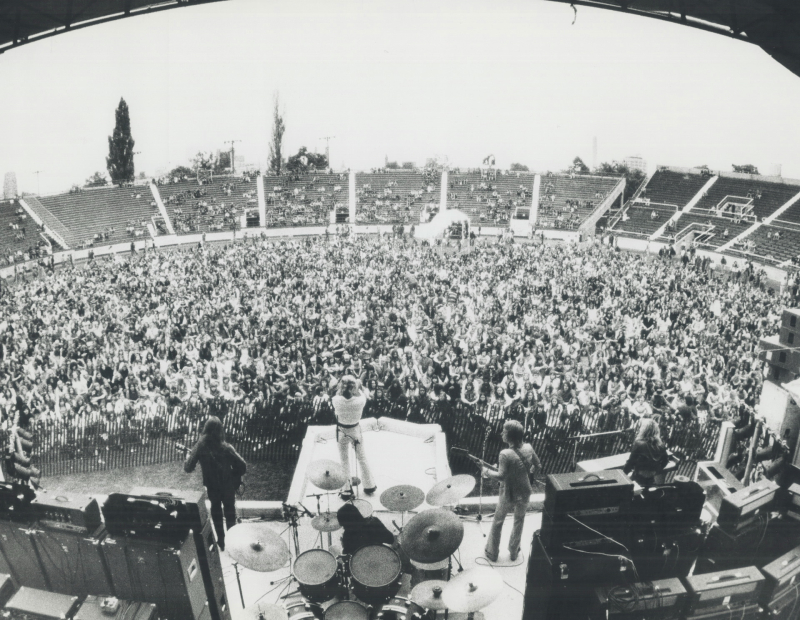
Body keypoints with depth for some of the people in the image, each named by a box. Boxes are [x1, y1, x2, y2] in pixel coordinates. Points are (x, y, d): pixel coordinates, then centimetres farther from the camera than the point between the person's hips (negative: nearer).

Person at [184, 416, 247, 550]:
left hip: (211, 486, 1)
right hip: (228, 486, -1)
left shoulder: (200, 446, -19)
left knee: (215, 510, 27)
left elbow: (188, 468, -12)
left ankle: (221, 541, 35)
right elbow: (242, 466, -22)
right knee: (230, 512, 22)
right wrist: (235, 477, -2)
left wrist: (188, 456, 8)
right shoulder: (225, 447, -23)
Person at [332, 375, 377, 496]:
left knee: (344, 460, 17)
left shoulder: (336, 401, -27)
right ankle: (369, 486, 31)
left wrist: (341, 389, 4)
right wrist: (359, 387, 8)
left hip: (341, 432, 0)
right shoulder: (360, 401, -27)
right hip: (355, 431, 0)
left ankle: (347, 488, 26)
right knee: (362, 458, 18)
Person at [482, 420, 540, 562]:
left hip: (508, 495, -4)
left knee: (497, 522, 17)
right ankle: (514, 552, 37)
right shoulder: (528, 448, -11)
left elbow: (501, 476, -29)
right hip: (524, 493, 4)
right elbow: (537, 465, 2)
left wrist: (487, 472, -13)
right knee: (519, 521, 24)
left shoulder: (505, 454, -28)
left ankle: (492, 553, 30)